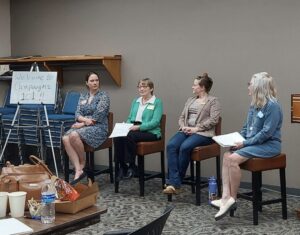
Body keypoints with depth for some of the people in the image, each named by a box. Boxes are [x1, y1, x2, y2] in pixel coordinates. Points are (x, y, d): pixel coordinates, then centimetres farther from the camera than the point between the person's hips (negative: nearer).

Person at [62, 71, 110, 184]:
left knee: (74, 135, -33)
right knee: (65, 138, -26)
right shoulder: (83, 96, 16)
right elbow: (77, 113, 6)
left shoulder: (103, 96, -2)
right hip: (82, 126, 6)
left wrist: (83, 123, -13)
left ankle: (83, 163, -10)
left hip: (98, 128, -6)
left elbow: (98, 116, -12)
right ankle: (78, 171, -30)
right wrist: (85, 119, -15)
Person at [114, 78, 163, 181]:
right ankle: (122, 166, -16)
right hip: (134, 129, 5)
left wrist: (139, 127, -21)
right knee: (117, 137, -27)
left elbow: (155, 122, -9)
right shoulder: (135, 101, 22)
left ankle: (132, 166, -21)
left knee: (129, 136, -35)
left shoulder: (157, 102, 2)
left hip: (150, 132, -5)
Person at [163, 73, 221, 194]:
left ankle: (174, 181, -22)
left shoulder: (213, 101, 5)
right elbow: (182, 117, 21)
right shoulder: (190, 100, 25)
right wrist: (183, 127, -2)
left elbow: (213, 120, -8)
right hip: (186, 131, 6)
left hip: (203, 133, -5)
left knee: (185, 147, -35)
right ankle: (174, 183, -31)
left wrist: (196, 128, -15)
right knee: (171, 145, -26)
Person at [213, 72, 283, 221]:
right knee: (227, 156, -14)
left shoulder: (272, 106, -16)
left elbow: (266, 133, -21)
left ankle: (233, 199, -12)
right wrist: (238, 140, 1)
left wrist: (245, 143, -19)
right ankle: (226, 197, -22)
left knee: (233, 159, -24)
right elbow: (246, 127, 18)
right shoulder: (254, 105, 11)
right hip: (254, 143, 9)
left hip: (269, 145, -9)